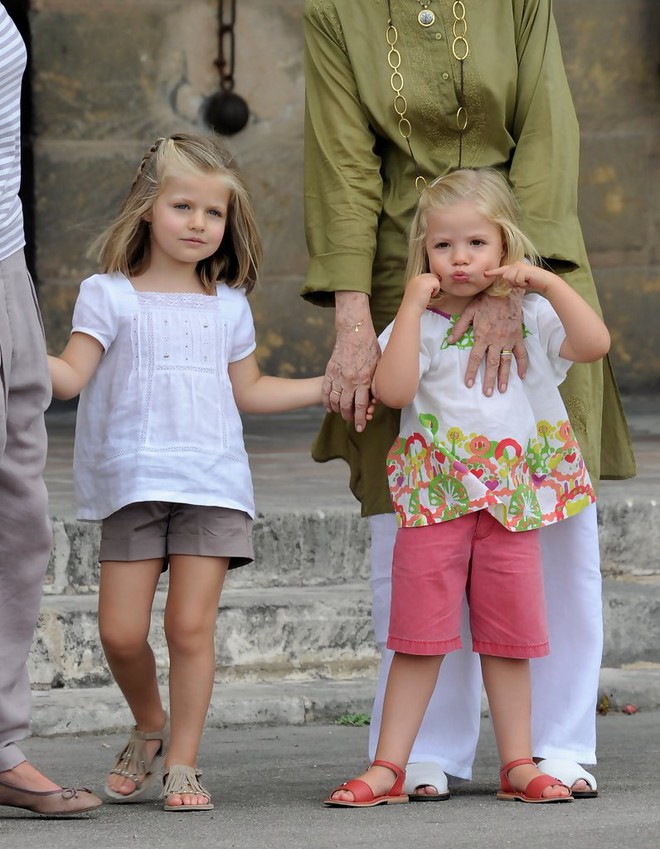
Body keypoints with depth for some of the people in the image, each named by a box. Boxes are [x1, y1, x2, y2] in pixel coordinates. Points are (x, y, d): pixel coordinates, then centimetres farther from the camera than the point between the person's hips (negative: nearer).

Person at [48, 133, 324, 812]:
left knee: (191, 625, -7)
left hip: (212, 482, 1)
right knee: (120, 631, -6)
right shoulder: (110, 296, 4)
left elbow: (247, 391, 24)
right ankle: (149, 727, 22)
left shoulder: (228, 306, 14)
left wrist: (329, 386, 20)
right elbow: (70, 374, -4)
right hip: (132, 483, -1)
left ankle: (183, 761, 3)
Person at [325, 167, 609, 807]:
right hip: (435, 501, -1)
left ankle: (518, 764, 15)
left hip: (512, 503, 1)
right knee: (419, 639, -2)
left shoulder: (529, 317, 6)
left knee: (509, 639, 6)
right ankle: (387, 769, 2)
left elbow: (594, 344, -9)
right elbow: (393, 389, -16)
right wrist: (414, 304, -15)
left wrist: (548, 283, -13)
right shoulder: (419, 322, 2)